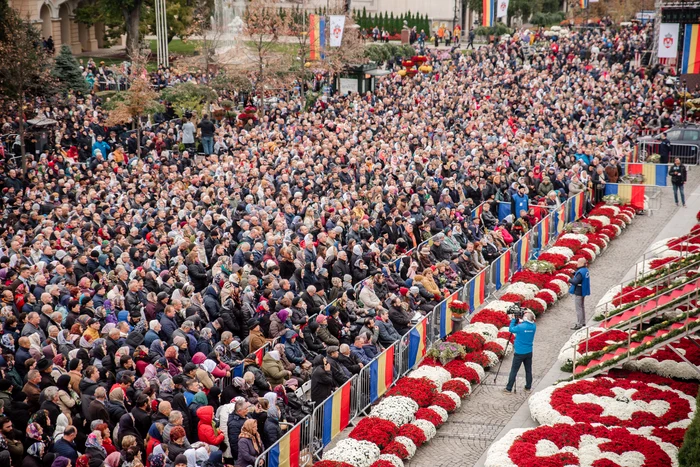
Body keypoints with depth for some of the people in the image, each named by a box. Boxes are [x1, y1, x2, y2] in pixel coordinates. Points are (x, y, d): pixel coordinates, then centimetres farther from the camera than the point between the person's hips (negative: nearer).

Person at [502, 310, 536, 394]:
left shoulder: (520, 327, -20)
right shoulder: (533, 326, -4)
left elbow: (511, 329, -4)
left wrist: (513, 319, 4)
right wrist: (516, 320, 6)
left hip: (519, 353, -5)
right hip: (529, 352, 5)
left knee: (513, 371, 2)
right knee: (528, 370, 15)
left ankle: (508, 389, 7)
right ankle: (528, 388, 24)